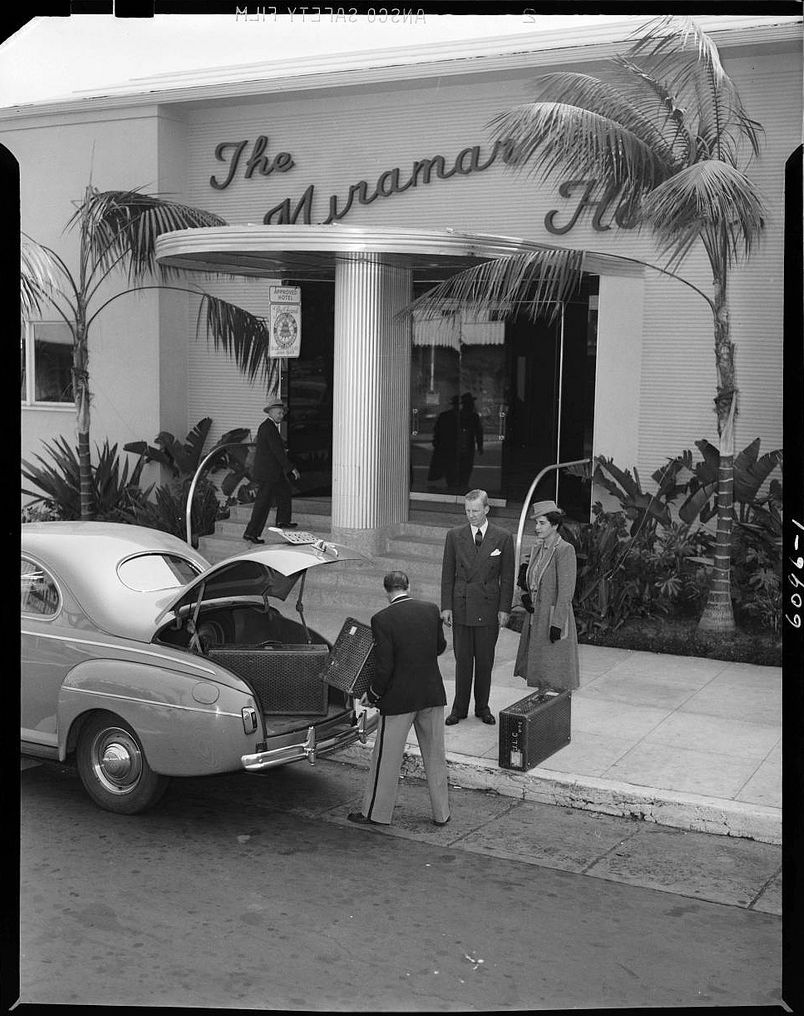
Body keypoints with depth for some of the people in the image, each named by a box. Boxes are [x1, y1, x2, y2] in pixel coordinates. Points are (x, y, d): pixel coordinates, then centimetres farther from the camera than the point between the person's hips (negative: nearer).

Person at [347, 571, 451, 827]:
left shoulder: (382, 620, -15)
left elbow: (384, 667, -16)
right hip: (432, 694, 4)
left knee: (387, 758, 9)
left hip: (399, 698, -4)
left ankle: (376, 813, 19)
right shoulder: (431, 610, -1)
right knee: (435, 756, 15)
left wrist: (372, 695, -1)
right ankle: (441, 813, 24)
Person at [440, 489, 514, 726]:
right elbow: (447, 574, 6)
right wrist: (446, 606, 0)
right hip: (461, 607, 1)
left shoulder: (503, 538, 1)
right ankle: (459, 708, 14)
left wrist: (504, 609, -3)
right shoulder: (454, 536, 4)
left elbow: (507, 578, 2)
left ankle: (482, 707, 19)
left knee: (485, 662, 6)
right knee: (462, 661, 5)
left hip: (488, 609, -1)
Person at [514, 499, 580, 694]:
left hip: (554, 619, -8)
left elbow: (566, 590, -17)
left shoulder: (565, 550, -14)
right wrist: (526, 595, -2)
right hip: (535, 618, 8)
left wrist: (557, 623, -21)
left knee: (554, 682, -2)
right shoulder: (538, 549, 11)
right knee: (540, 680, 13)